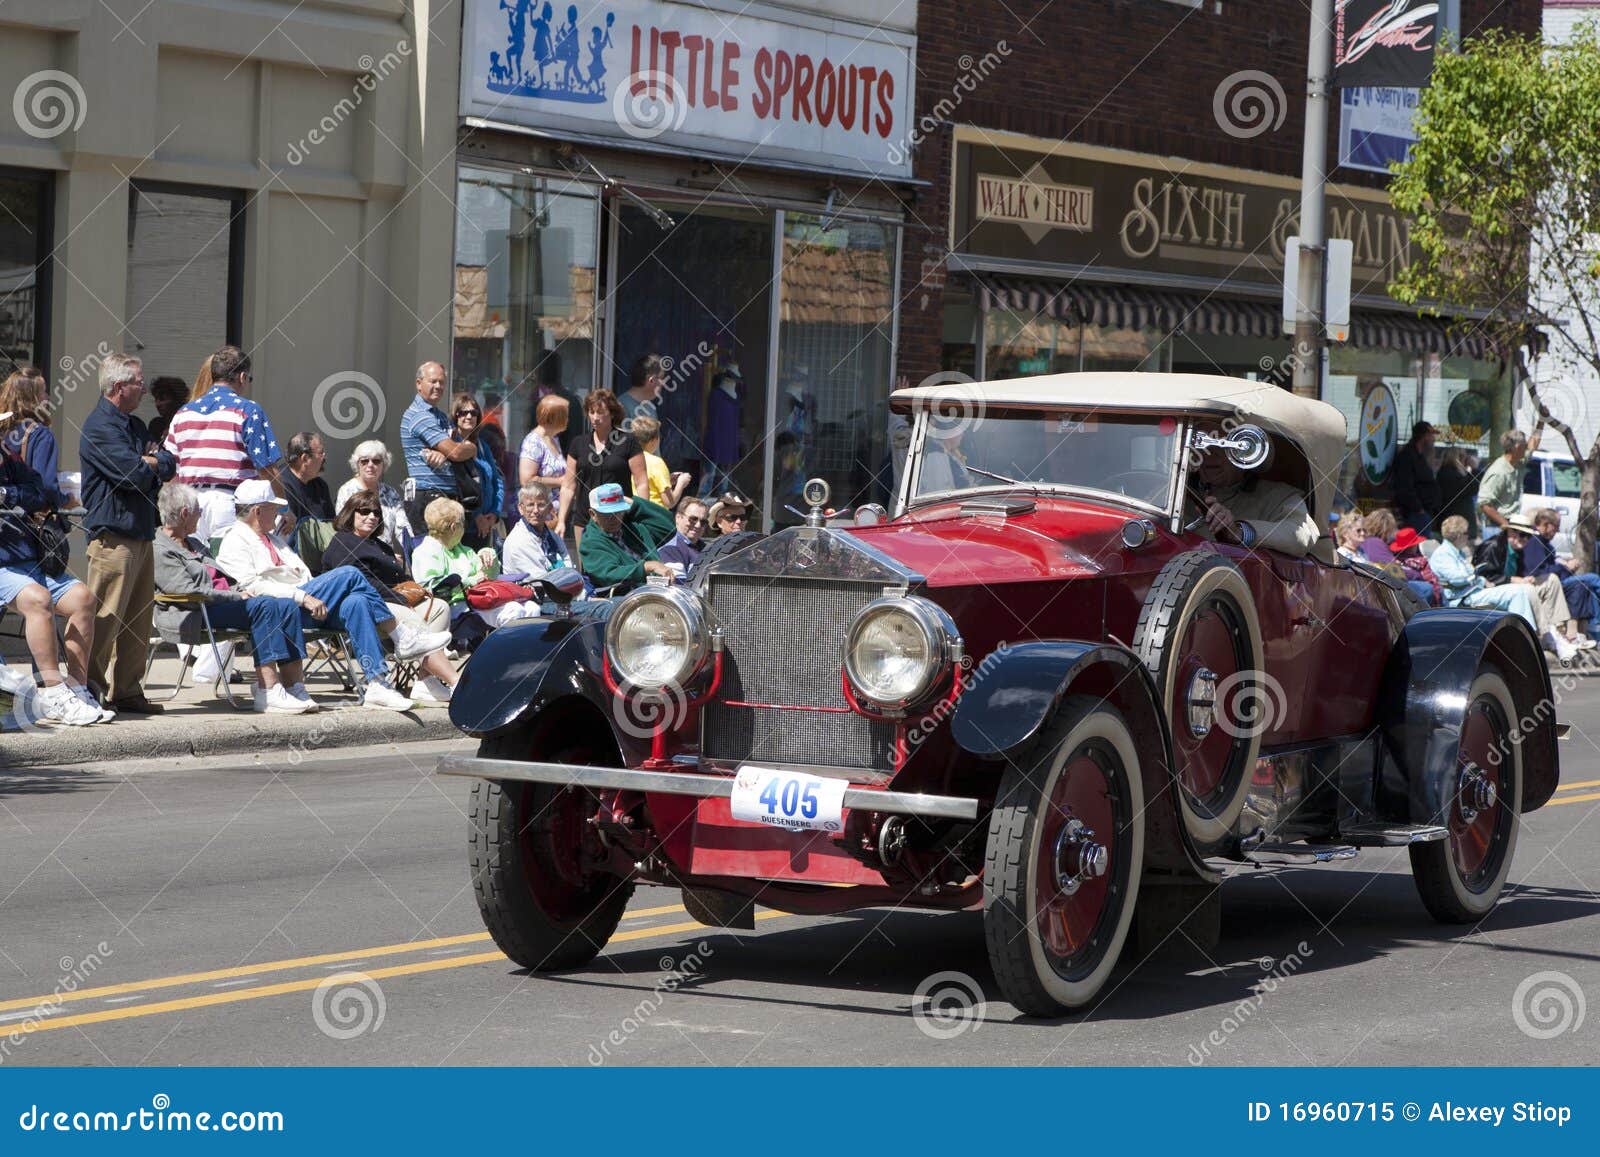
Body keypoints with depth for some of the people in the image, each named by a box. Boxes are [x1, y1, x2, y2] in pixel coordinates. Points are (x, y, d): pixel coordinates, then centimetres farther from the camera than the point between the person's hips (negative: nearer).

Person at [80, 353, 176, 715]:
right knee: (105, 619, -11)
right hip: (113, 535, -10)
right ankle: (89, 692, -8)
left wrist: (149, 462, -5)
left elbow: (169, 466, 14)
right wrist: (153, 464, 2)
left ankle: (127, 692, 16)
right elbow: (135, 475, -18)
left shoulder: (134, 425, 21)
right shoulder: (99, 426, -10)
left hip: (142, 534, 10)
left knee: (138, 621, 10)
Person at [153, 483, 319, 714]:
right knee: (263, 606, -29)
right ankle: (267, 694, -33)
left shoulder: (194, 544, 28)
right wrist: (237, 597, -13)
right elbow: (190, 591, -16)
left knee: (287, 606, -11)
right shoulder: (159, 551, -5)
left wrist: (240, 591, 7)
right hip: (195, 614, -9)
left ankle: (294, 685, -18)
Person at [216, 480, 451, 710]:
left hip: (308, 604, 8)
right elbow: (253, 586, -12)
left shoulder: (272, 537, 31)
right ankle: (402, 638, -19)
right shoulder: (235, 541, 3)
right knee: (349, 574, -22)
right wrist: (303, 597, -20)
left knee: (356, 603, -23)